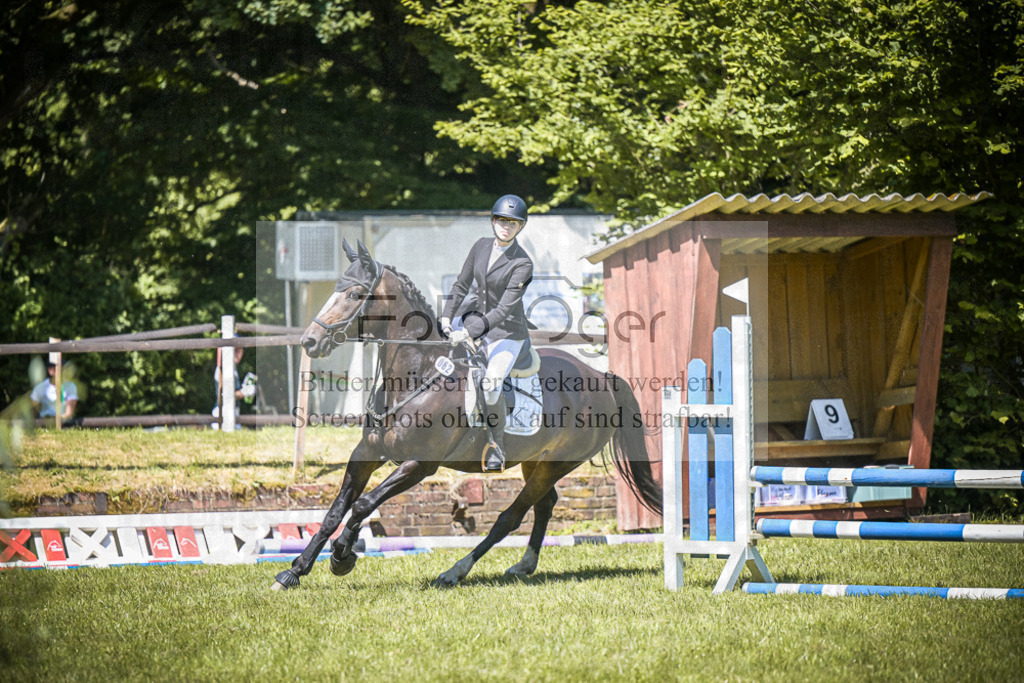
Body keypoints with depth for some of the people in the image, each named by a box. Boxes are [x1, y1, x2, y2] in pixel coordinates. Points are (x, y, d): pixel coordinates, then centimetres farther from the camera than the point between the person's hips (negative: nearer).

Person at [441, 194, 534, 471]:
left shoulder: (522, 262, -19)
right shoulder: (482, 246, -1)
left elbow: (505, 308, -24)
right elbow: (462, 285, 6)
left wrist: (470, 332, -31)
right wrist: (447, 316, -9)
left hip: (507, 331, -7)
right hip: (479, 318, 7)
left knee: (490, 386, -23)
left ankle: (496, 448, -4)